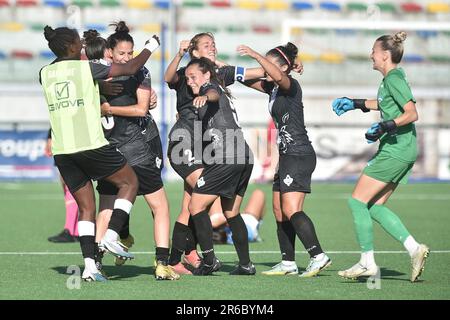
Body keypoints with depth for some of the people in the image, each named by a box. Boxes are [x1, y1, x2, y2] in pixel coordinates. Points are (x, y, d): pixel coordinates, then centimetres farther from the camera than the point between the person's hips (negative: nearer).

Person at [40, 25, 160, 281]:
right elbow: (131, 68, 2)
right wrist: (150, 48, 18)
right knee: (129, 182, 13)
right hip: (91, 144, -5)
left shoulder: (45, 74, 9)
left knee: (86, 206, 10)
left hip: (61, 151, 5)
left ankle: (89, 265, -2)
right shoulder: (87, 68, -4)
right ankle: (111, 236, -3)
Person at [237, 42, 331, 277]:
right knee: (280, 211, 9)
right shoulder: (272, 88, 14)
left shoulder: (291, 86, -12)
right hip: (287, 156, 10)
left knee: (291, 210, -18)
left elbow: (278, 76, -34)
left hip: (299, 156, -10)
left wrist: (255, 55, -35)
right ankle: (288, 263, 14)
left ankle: (318, 256, -21)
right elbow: (250, 81, 26)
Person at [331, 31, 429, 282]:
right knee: (374, 207, 10)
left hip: (394, 152, -10)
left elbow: (412, 113, -21)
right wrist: (355, 104, 36)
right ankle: (415, 248, 4)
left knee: (358, 202, -5)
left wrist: (385, 127, -27)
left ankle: (368, 263, -2)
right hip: (400, 151, 10)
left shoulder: (394, 79, -14)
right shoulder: (393, 78, 15)